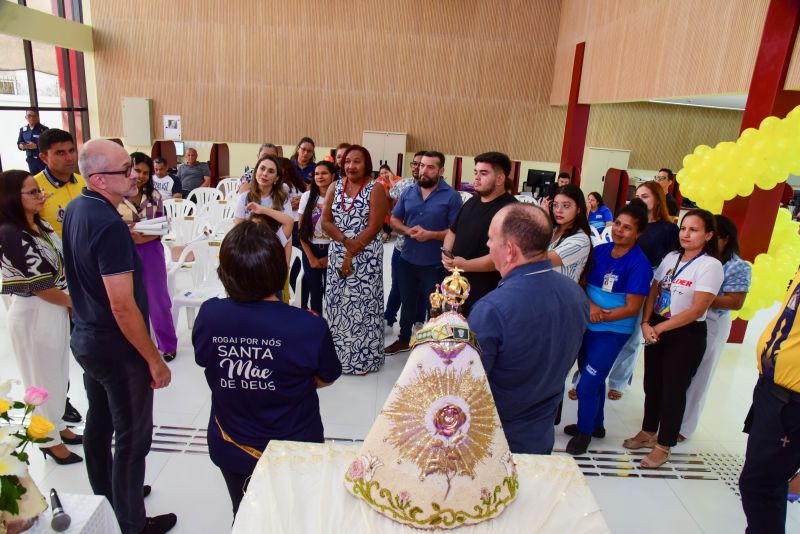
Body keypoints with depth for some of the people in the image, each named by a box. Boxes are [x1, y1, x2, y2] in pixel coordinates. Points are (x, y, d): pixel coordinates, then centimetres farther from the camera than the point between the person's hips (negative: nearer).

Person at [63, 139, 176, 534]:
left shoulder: (75, 209, 2)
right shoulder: (110, 225, -27)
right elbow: (122, 306, -26)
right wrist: (155, 360, -19)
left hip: (85, 339, 9)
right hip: (118, 349, -9)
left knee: (99, 424, 24)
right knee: (132, 438, 6)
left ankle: (105, 500, 45)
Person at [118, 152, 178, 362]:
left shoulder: (154, 196, 0)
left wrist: (142, 238, -18)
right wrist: (126, 235, -25)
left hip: (151, 253, 1)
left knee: (158, 301, 10)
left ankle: (168, 344, 26)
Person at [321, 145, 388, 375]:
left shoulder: (375, 190, -6)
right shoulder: (335, 188, 7)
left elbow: (373, 227, -13)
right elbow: (325, 221, 1)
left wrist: (351, 255, -15)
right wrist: (345, 240, -15)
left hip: (365, 257, -4)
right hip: (337, 254, 4)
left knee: (362, 304, 1)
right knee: (338, 304, 10)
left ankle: (363, 357, 15)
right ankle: (337, 353, 25)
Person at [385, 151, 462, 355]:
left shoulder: (451, 196, -11)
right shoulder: (409, 191, 3)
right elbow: (394, 220, 8)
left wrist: (430, 235, -23)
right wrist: (408, 230, -12)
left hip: (435, 264, -5)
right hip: (407, 260, 5)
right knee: (407, 303, 22)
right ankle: (404, 340, 41)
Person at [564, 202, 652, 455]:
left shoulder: (639, 263, -17)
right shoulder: (600, 250, -1)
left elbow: (632, 308, -17)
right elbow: (582, 284, 2)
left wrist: (601, 316, -23)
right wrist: (590, 305, -16)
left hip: (613, 331, -6)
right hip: (588, 326, 6)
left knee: (587, 384, -3)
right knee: (594, 378, 21)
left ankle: (584, 432, 21)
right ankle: (595, 424, 42)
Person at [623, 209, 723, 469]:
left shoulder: (710, 265, -12)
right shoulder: (671, 257, 7)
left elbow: (697, 310, -17)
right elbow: (653, 292, 5)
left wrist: (660, 328, -15)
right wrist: (646, 323, -9)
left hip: (686, 335, -5)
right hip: (655, 331, 6)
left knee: (673, 390, 6)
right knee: (652, 384, 15)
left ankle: (663, 446, 21)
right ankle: (648, 432, 34)